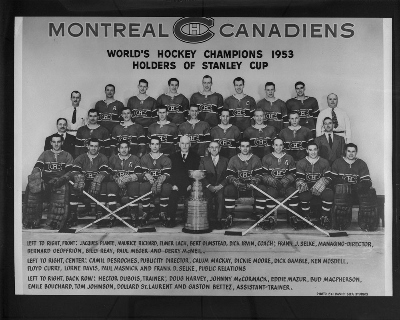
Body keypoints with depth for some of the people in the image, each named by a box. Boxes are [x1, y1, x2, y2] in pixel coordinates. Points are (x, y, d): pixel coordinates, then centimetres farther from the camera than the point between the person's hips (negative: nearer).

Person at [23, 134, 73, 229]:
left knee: (62, 189, -36)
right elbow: (37, 168, 9)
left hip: (60, 182, -2)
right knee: (32, 188, -29)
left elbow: (70, 172, 3)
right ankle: (31, 221, -23)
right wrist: (36, 178, -14)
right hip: (45, 181, 2)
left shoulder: (67, 155, 16)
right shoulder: (45, 154, 21)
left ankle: (55, 222, -32)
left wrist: (60, 179, -16)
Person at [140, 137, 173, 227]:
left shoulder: (166, 159, 5)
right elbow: (144, 173, -4)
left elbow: (166, 174, -8)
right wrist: (153, 183, -24)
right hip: (149, 182, 1)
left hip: (162, 183, 0)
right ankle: (146, 213, -20)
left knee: (167, 187, -34)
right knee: (144, 186, -34)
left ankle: (163, 213, -19)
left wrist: (159, 182, -30)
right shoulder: (144, 158, 9)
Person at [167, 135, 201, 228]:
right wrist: (173, 184, -6)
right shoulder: (173, 156, 16)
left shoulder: (195, 157, 12)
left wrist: (191, 185, -9)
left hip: (189, 186, -1)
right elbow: (171, 172, 10)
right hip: (176, 185, 1)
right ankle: (170, 219, -20)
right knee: (172, 195, -28)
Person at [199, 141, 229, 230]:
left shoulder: (225, 160, 15)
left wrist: (220, 185, -11)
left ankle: (219, 220, -22)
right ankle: (211, 220, -19)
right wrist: (209, 186, -10)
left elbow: (227, 176, 6)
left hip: (220, 187, 0)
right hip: (208, 187, 0)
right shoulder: (203, 160, 15)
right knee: (207, 196, -30)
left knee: (221, 196, -31)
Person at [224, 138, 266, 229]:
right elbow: (229, 176, -2)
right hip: (237, 186, 0)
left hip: (252, 186, 0)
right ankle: (229, 216, -22)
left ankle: (259, 216, -18)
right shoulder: (233, 160, 7)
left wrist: (252, 183, -23)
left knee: (262, 189, -29)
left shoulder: (256, 159, 7)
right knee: (228, 189, -30)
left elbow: (259, 176, -2)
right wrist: (237, 183, -22)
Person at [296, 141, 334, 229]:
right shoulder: (301, 163, 6)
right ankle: (306, 217, -13)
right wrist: (301, 184, -26)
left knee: (329, 193, -31)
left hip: (321, 188, 1)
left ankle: (324, 217, -14)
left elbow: (328, 177, -1)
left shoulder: (324, 162, 7)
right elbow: (299, 178, -2)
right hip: (307, 187, -1)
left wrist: (320, 184, -21)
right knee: (303, 195, -35)